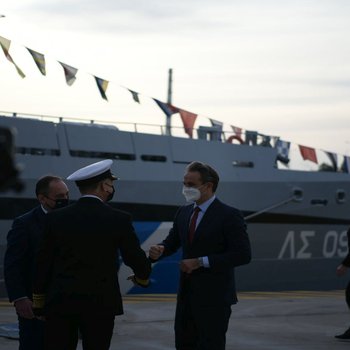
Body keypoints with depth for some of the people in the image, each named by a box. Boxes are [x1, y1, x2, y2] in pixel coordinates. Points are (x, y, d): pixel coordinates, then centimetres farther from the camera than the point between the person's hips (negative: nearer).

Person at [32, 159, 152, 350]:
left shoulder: (56, 218, 1)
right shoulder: (119, 219, -6)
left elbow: (43, 263, 6)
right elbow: (135, 258, 1)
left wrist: (39, 302, 16)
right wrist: (142, 277, 24)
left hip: (60, 303, 2)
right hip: (100, 305, -2)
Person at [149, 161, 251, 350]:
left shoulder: (229, 215, -12)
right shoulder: (183, 212, 10)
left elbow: (242, 254, -17)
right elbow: (172, 242, 14)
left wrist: (201, 262, -20)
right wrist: (159, 250, -11)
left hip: (214, 297, -7)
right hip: (186, 294, 7)